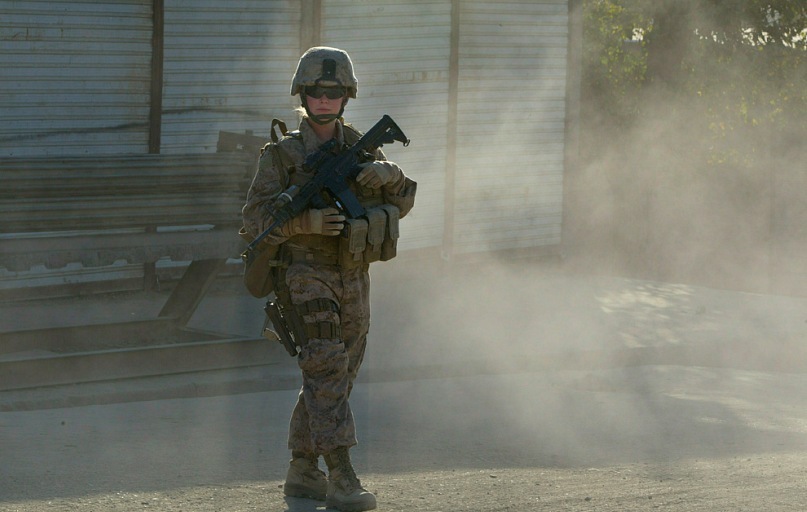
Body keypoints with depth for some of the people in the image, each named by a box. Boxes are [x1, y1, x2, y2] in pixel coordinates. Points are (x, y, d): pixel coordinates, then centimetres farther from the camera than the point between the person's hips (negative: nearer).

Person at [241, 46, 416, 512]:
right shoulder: (283, 154, -6)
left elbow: (403, 203, 8)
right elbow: (257, 217, -12)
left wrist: (389, 174, -13)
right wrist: (307, 220, -27)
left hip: (353, 281, 6)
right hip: (306, 276, -6)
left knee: (335, 379, 11)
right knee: (327, 369, -18)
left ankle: (302, 473, 23)